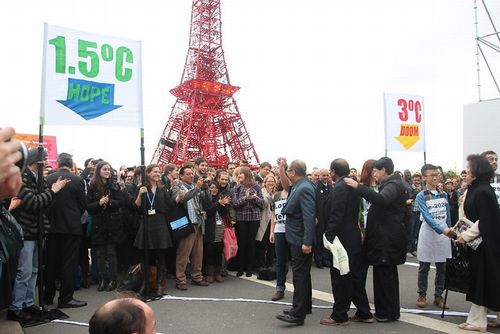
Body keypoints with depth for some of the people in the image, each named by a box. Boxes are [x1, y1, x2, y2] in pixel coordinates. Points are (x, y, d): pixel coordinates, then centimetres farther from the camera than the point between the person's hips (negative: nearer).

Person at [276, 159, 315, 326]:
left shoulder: (304, 189, -21)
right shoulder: (299, 186, 7)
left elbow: (309, 217, -26)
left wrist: (307, 242, -27)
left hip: (301, 240, -10)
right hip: (298, 238, 10)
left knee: (300, 275, -4)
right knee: (302, 273, 19)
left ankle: (298, 314, 3)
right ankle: (304, 306, 32)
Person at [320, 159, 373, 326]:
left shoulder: (340, 187, -17)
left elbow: (336, 216, -22)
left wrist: (328, 237, -17)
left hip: (342, 239, -9)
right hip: (354, 238, 9)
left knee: (340, 278, 1)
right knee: (355, 276, 15)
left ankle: (339, 315, 12)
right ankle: (364, 313, 23)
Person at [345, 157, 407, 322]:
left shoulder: (393, 185, -14)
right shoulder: (389, 184, 18)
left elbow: (381, 199, -34)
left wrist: (359, 187, -36)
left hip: (388, 239, -10)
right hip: (384, 238, 10)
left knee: (384, 274, -4)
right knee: (386, 274, 16)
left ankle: (389, 312, 6)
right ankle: (385, 310, 27)